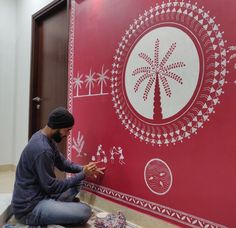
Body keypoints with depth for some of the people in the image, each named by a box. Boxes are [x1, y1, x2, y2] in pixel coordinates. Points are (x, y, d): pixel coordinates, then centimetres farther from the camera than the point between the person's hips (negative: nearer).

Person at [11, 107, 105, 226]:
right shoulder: (42, 149, -28)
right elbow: (51, 187, -21)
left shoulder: (45, 138, 2)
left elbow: (62, 163, 11)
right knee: (85, 211, -19)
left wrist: (83, 169, -4)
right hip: (30, 207, -9)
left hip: (40, 193, 9)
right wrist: (82, 174, -14)